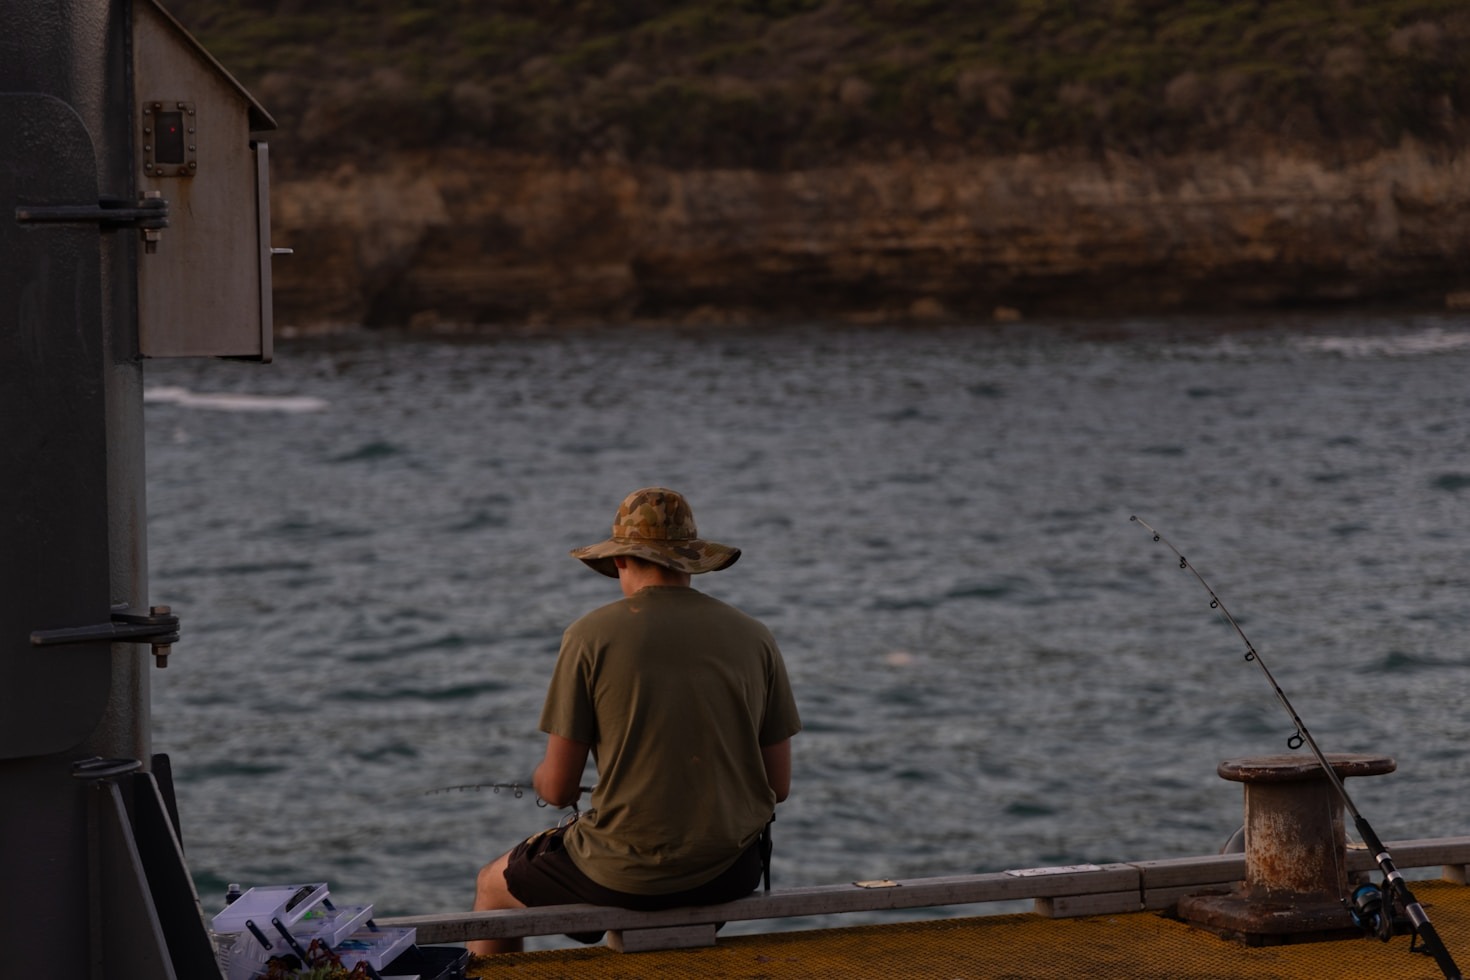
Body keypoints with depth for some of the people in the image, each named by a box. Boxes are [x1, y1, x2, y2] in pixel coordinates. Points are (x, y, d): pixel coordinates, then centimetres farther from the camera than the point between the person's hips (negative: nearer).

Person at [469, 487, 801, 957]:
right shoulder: (754, 637, 1)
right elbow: (778, 785, 5)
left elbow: (558, 787, -6)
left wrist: (543, 779, 17)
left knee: (493, 886, 25)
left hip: (627, 874, -4)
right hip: (732, 873, 4)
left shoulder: (590, 636, -8)